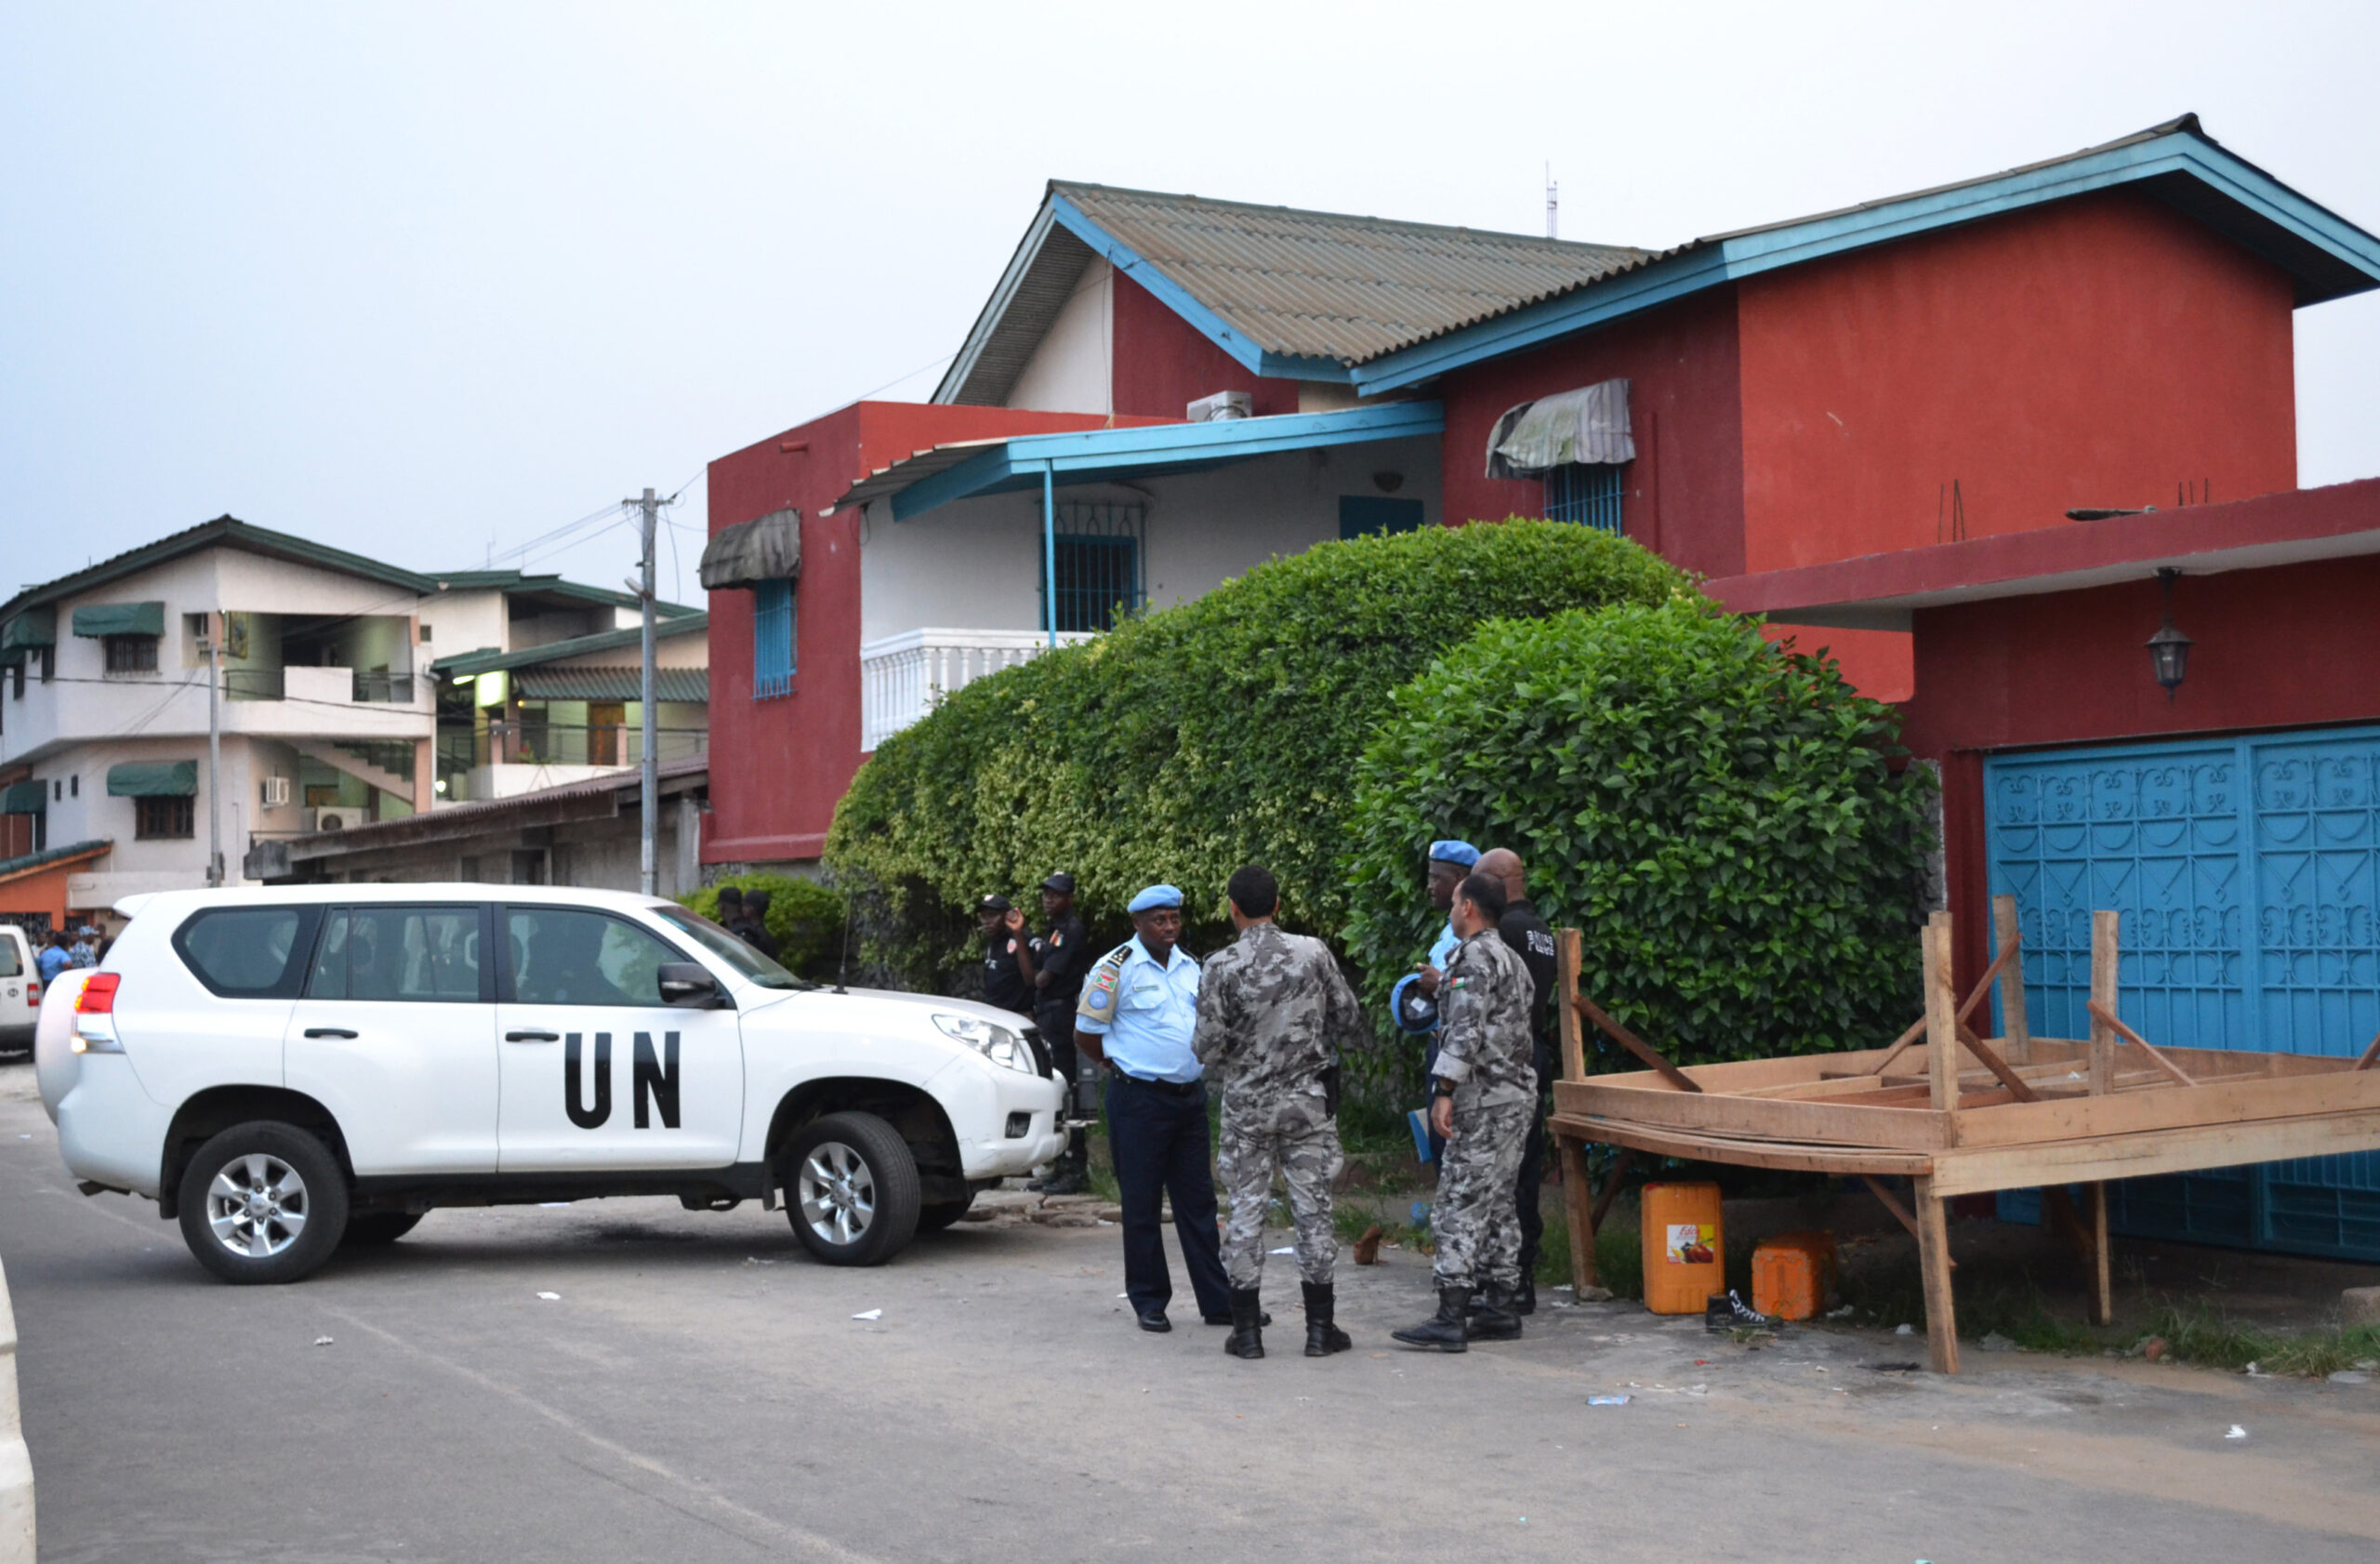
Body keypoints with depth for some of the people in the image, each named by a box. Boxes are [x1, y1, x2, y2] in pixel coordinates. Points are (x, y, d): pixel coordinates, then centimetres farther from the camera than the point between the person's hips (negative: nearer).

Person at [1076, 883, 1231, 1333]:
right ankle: (1149, 1303, 12)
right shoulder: (1116, 968, -7)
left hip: (1190, 1097, 6)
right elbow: (1085, 1033, -4)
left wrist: (1197, 1072, 14)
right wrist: (1124, 1064, 7)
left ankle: (1218, 1301, 12)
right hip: (1139, 1099, -6)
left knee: (1198, 1202, 8)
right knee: (1142, 1206, 2)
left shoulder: (1189, 967, 12)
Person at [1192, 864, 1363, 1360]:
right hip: (1309, 1100, 1)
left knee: (1246, 1209, 6)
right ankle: (1321, 1328, 10)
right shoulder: (1313, 952, -5)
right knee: (1312, 1206, 6)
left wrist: (1203, 1046, 11)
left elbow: (1208, 1048, -11)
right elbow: (1350, 1024, 1)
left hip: (1247, 1103, -1)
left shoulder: (1221, 966, -11)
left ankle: (1248, 1329, 8)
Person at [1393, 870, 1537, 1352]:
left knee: (1461, 1204, -10)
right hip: (1517, 1093, 10)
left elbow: (1465, 1028, -21)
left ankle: (1451, 1318, -12)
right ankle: (1499, 1308, 16)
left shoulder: (1475, 956, -12)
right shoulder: (1511, 959, 18)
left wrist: (1445, 1090, -22)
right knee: (1498, 1203, 13)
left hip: (1485, 1097, -10)